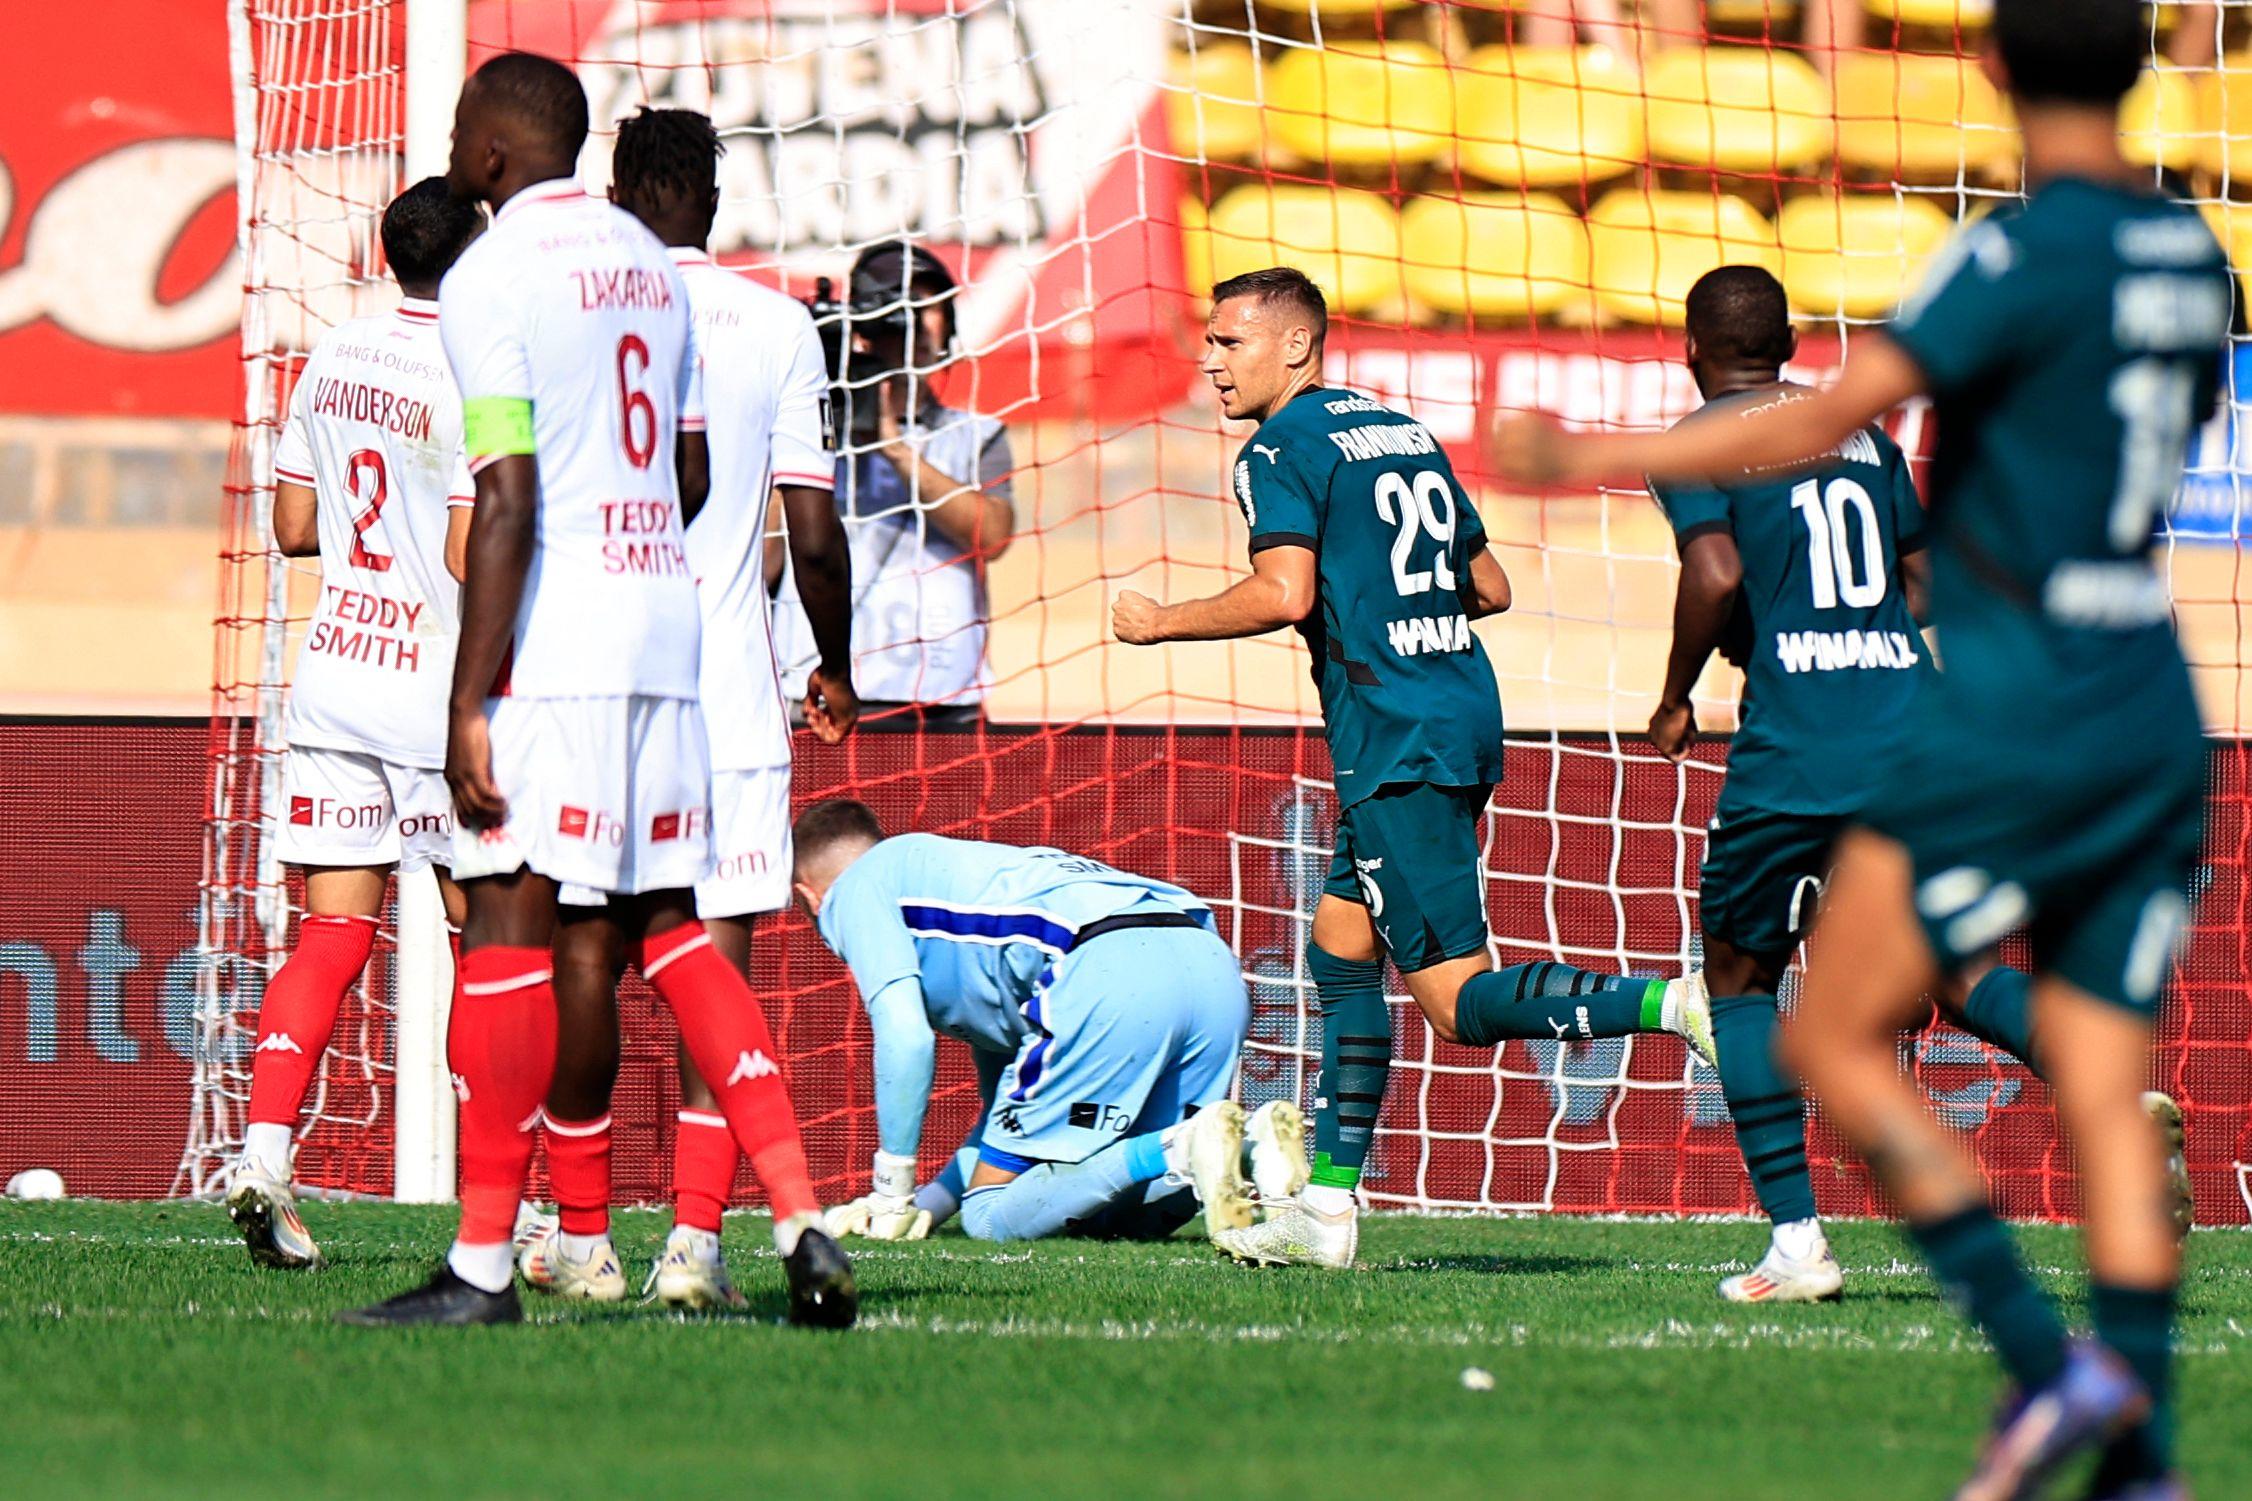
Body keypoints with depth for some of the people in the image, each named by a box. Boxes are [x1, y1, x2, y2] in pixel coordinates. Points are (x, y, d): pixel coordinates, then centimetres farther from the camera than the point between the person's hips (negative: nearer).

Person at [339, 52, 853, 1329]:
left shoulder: (496, 277, -9)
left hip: (551, 642, -8)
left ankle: (484, 1264, -6)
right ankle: (803, 1220, 2)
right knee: (667, 923, 11)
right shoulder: (650, 265, 15)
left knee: (508, 922, -5)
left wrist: (469, 705, -16)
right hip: (665, 624, 8)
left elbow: (508, 507, -16)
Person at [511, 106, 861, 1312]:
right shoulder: (778, 327, 4)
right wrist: (834, 670, 18)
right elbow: (814, 531, 3)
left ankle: (579, 1233, 16)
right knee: (717, 951, -1)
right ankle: (696, 1233, -11)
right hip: (729, 687, 0)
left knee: (587, 949, 8)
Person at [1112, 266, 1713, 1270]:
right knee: (1339, 946, 16)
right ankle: (1327, 1208, 15)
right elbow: (1491, 590, 20)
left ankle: (1672, 1003, -30)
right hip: (1463, 713, 9)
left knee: (1460, 1003, -11)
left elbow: (1284, 593, -20)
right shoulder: (1406, 434, 19)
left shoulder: (1283, 451, -6)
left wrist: (1160, 623, -6)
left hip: (1396, 737, -9)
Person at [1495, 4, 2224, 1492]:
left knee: (1834, 1040, 0)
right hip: (2157, 721, 7)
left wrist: (1595, 458, -18)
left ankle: (2047, 1363, -11)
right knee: (2110, 1100, 4)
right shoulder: (2189, 256, 9)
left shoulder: (2028, 253, -13)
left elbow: (1829, 419, -20)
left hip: (2012, 724, -7)